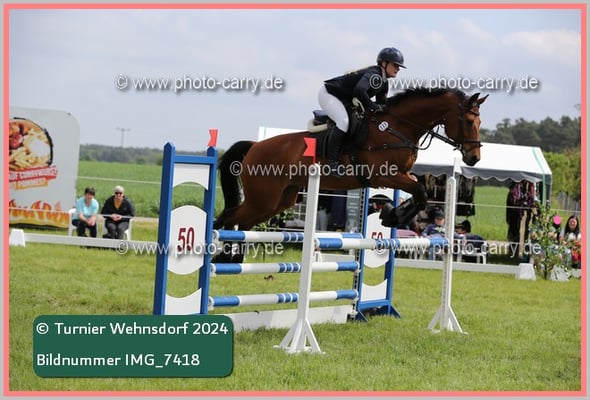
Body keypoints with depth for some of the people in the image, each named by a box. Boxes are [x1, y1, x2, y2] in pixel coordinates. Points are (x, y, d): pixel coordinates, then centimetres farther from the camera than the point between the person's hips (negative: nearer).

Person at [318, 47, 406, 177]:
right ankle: (332, 161, -28)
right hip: (328, 94, -11)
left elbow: (381, 104, 15)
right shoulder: (374, 75, -26)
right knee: (343, 121, -31)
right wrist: (374, 107, -37)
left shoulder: (384, 83, 6)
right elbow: (359, 90, -44)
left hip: (344, 100, 11)